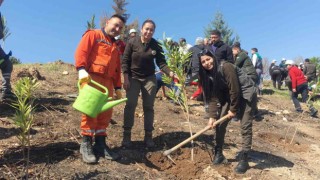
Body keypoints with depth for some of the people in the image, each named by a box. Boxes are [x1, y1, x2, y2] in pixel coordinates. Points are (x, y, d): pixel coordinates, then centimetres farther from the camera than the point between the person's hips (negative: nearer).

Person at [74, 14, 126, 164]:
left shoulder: (115, 46, 27)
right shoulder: (93, 35, 7)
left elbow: (117, 69, 25)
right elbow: (81, 51, -7)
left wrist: (117, 87, 17)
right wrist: (81, 69, -23)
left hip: (107, 81, 7)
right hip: (91, 77, -7)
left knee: (106, 112, 4)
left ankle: (100, 143, 13)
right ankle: (86, 144, -1)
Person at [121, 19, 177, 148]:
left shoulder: (156, 45, -6)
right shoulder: (132, 42, -10)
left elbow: (161, 63, -8)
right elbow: (125, 61, -7)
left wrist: (170, 73, -26)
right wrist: (126, 78, -13)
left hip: (149, 78, 2)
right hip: (133, 78, -2)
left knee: (148, 107, 4)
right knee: (130, 105, -5)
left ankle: (148, 136, 13)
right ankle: (126, 135, 5)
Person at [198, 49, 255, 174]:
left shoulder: (226, 67, -28)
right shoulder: (207, 75, -7)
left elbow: (235, 89, -26)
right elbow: (212, 97, -8)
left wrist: (233, 109, -17)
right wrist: (212, 116, -17)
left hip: (244, 93, -6)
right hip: (228, 96, 7)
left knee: (245, 126, -10)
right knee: (220, 123, 1)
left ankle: (244, 159, -2)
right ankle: (218, 154, 14)